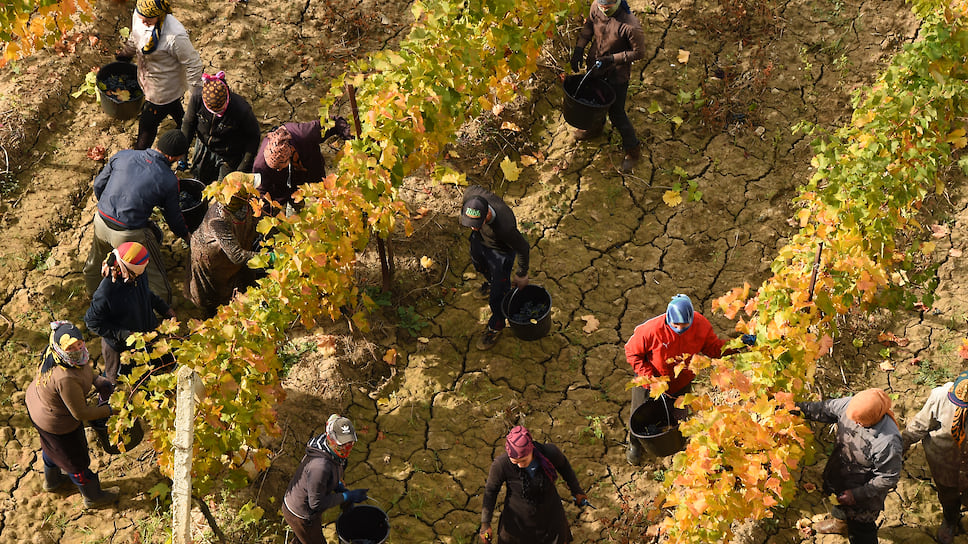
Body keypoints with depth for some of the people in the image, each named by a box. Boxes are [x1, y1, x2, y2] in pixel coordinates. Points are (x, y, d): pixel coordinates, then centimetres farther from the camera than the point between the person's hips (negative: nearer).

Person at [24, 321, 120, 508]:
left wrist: (97, 380, -7)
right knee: (75, 459, 19)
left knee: (51, 446, 36)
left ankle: (52, 480, 66)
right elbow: (80, 413, -31)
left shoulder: (52, 352, -18)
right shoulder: (65, 379, -44)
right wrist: (109, 410, -20)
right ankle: (92, 497, 45)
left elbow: (83, 368, 6)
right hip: (57, 423, -8)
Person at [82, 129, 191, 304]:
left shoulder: (123, 156, -5)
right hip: (131, 235, -6)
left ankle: (92, 292, 62)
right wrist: (185, 235, 21)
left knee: (96, 259, 36)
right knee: (157, 278, 13)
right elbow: (173, 217, 0)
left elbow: (98, 184, 6)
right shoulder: (169, 181, -15)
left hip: (101, 222, 6)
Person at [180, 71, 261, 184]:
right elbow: (189, 123, -9)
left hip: (229, 156, -3)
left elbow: (253, 136, -19)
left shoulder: (241, 109, -37)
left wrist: (244, 168, -16)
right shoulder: (197, 97, -30)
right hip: (204, 148, 3)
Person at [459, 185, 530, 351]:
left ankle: (496, 326, 37)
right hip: (479, 239, 5)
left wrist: (522, 275, -9)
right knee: (479, 264, 36)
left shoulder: (505, 227, -49)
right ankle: (491, 280, 72)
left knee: (497, 294, 6)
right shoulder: (471, 194, -38)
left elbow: (523, 249, -27)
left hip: (500, 252, -5)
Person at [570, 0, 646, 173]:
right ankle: (595, 127, 61)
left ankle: (633, 150, 30)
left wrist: (612, 59, -26)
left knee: (616, 114, 7)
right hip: (595, 64, 6)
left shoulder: (630, 26, -36)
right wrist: (579, 47, -6)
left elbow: (639, 52, -21)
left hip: (617, 74, -6)